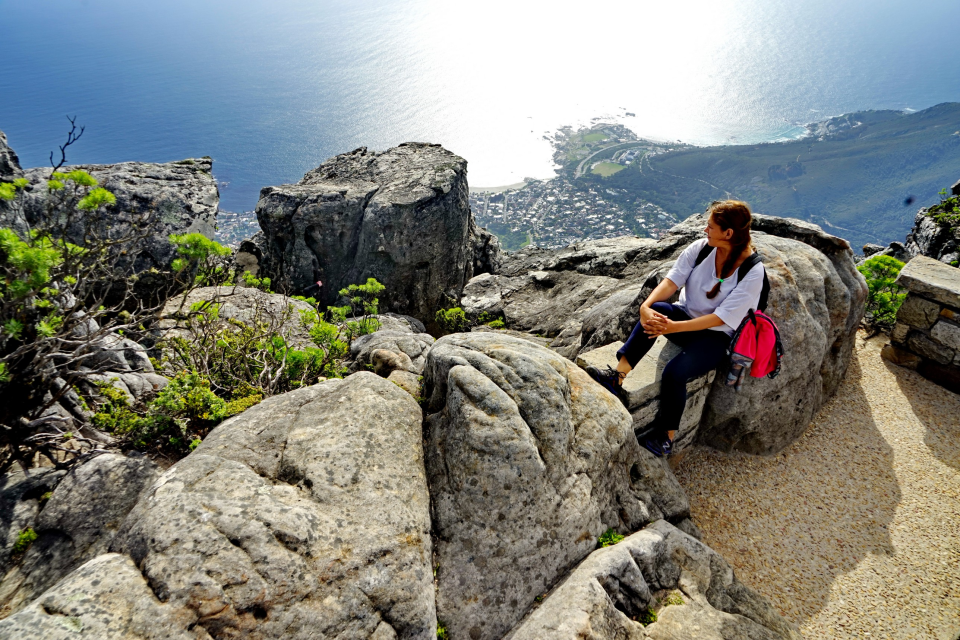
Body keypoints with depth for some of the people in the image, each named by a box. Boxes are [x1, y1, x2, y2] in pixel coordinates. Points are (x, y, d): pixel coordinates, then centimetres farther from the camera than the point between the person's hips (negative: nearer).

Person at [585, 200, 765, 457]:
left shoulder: (753, 271, -17)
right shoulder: (700, 248, -3)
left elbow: (720, 318, -21)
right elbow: (672, 280, -11)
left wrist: (674, 327, -30)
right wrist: (646, 306, -30)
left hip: (717, 337, -4)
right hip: (686, 315, 5)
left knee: (674, 371, -31)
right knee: (657, 310, -31)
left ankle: (665, 438, -12)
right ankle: (617, 377, -35)